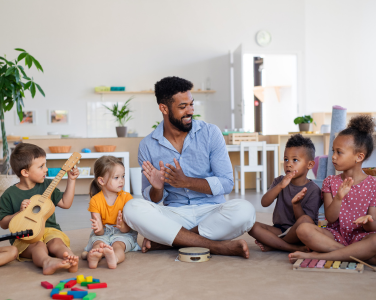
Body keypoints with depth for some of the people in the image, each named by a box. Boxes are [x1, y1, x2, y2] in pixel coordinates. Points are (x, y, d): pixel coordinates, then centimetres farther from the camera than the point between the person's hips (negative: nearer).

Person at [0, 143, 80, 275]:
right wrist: (20, 212, -13)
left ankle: (71, 259, -57)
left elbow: (65, 203, 13)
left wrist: (71, 180, 10)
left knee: (57, 242, -31)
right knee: (38, 246, -35)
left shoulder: (47, 185, 11)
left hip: (49, 229, 3)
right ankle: (47, 262, -63)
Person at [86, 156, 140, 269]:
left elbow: (127, 229, -10)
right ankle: (94, 257, -64)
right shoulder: (95, 200, -4)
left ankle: (114, 258, -66)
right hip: (103, 234, 1)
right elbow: (100, 232, -10)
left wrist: (122, 226, -35)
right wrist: (99, 229, -36)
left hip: (123, 234, -1)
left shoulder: (126, 197, -4)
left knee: (118, 245, -33)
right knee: (98, 243, -32)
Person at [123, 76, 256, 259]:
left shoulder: (210, 133, -2)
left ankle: (165, 240, -19)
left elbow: (226, 183, -6)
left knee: (244, 211, -31)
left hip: (211, 212, 0)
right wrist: (157, 188, -18)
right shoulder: (148, 146, 2)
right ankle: (216, 246, -26)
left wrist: (186, 182, -19)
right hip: (174, 214, 1)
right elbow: (152, 199, 6)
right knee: (132, 209, -27)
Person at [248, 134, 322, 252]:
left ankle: (273, 245, -16)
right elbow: (264, 203, -11)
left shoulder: (313, 190, -8)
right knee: (252, 226, -20)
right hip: (279, 230, 4)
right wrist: (280, 186, -26)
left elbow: (305, 221, -13)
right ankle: (295, 248, -22)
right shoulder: (280, 181, 5)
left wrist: (296, 204, -30)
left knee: (305, 220, -35)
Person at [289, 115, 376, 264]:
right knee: (303, 229, -28)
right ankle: (361, 254, -23)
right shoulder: (330, 182, 7)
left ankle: (318, 255, -30)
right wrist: (338, 198, -22)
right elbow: (330, 218, -4)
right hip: (335, 235, 2)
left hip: (360, 236, -1)